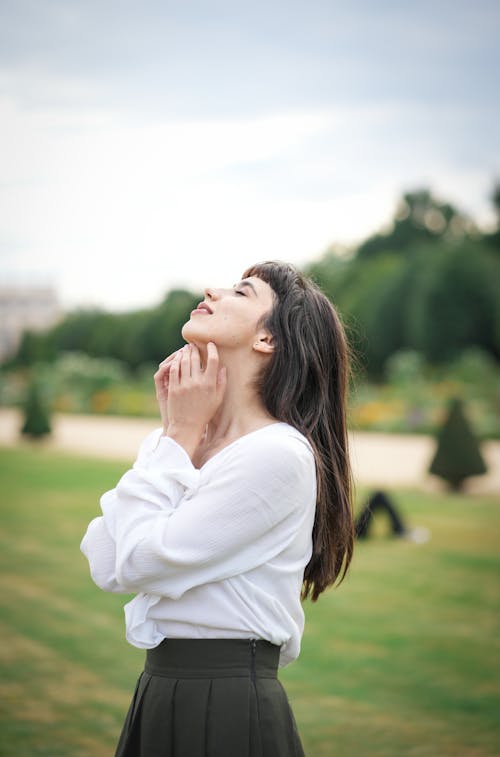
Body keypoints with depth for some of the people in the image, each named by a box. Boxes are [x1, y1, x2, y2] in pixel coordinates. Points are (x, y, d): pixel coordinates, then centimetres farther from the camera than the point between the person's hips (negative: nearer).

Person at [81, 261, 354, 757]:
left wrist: (180, 433, -10)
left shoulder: (280, 454, -17)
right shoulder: (189, 440, 6)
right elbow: (106, 568, -3)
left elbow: (139, 563, -18)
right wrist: (171, 431, -3)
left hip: (228, 703, -7)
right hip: (158, 693, 7)